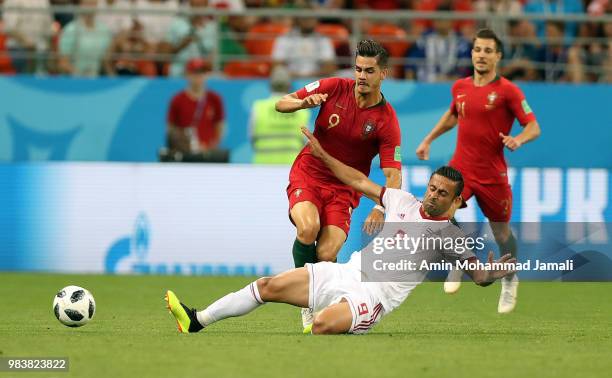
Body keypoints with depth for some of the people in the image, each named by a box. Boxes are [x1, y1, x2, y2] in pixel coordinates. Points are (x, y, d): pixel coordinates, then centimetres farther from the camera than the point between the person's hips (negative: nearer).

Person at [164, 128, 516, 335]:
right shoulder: (404, 202, 13)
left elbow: (478, 274, -5)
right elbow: (361, 181, 23)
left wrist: (494, 273, -29)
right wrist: (322, 155, 23)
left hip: (374, 295, -6)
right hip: (348, 271, 6)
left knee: (324, 324, -39)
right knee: (270, 286, -1)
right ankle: (197, 321, 2)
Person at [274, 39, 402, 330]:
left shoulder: (386, 120, -12)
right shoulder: (334, 88, -6)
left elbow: (393, 174, -16)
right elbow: (281, 104, -1)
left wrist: (381, 209, -34)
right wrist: (304, 102, -24)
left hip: (344, 189, 0)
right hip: (308, 175, 0)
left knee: (326, 255, -20)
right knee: (308, 228, -31)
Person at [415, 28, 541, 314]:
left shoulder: (508, 91, -9)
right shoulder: (460, 87, 7)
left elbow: (533, 127, -9)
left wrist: (518, 140, -29)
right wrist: (428, 140, 28)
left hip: (493, 173, -3)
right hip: (460, 168, 3)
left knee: (501, 231, 10)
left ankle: (509, 282, 37)